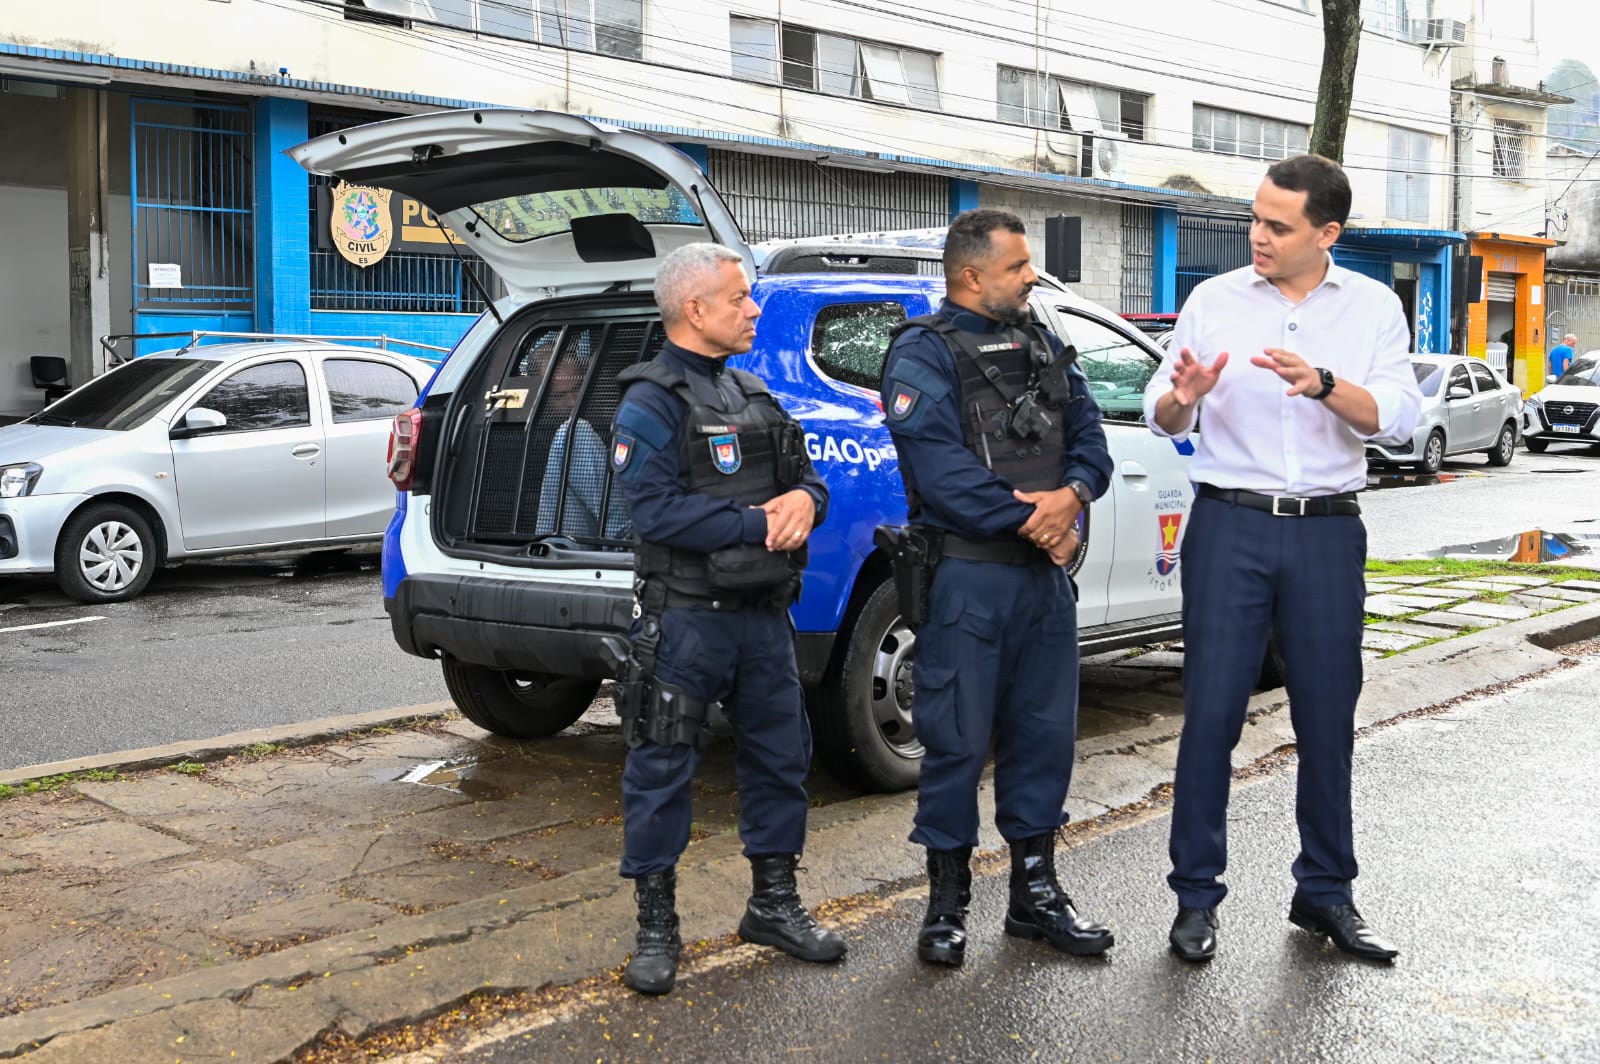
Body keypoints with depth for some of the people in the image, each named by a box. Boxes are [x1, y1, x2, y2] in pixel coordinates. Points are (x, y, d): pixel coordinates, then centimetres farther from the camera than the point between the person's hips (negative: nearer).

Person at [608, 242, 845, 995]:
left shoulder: (752, 396, 15)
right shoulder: (650, 403, -10)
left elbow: (806, 478, 15)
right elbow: (659, 511, -21)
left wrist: (803, 500, -9)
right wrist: (759, 524, -17)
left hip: (764, 614, 8)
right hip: (686, 618, -7)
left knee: (780, 757, 14)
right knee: (661, 769, 0)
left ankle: (774, 905, 29)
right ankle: (656, 928, 13)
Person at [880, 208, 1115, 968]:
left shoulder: (1043, 349, 16)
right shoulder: (924, 354, -7)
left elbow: (1091, 438, 8)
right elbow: (940, 467, -18)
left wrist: (1071, 495, -13)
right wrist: (1030, 521, -16)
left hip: (1045, 575, 7)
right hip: (967, 580, -7)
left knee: (1044, 732, 13)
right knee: (957, 739, 1)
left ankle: (1035, 893, 26)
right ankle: (946, 904, 15)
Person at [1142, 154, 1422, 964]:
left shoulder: (1373, 307, 4)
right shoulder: (1214, 301, 4)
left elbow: (1398, 419, -8)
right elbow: (1162, 419, 4)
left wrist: (1323, 383, -25)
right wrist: (1183, 397, -19)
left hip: (1327, 533, 1)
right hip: (1231, 528, -1)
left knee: (1328, 721, 7)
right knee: (1211, 714, -2)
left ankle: (1325, 894, 22)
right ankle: (1196, 896, 9)